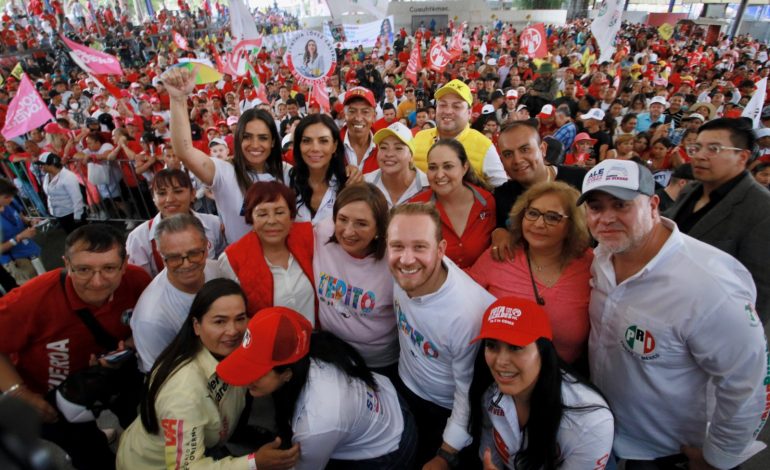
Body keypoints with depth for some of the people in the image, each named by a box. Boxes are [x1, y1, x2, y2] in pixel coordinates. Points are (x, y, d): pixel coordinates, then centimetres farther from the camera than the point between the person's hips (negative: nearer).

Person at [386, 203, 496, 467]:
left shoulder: (471, 312, -38)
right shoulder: (402, 273, -25)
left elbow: (471, 395, -23)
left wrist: (446, 457, -12)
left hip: (447, 413, -4)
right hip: (404, 389, 5)